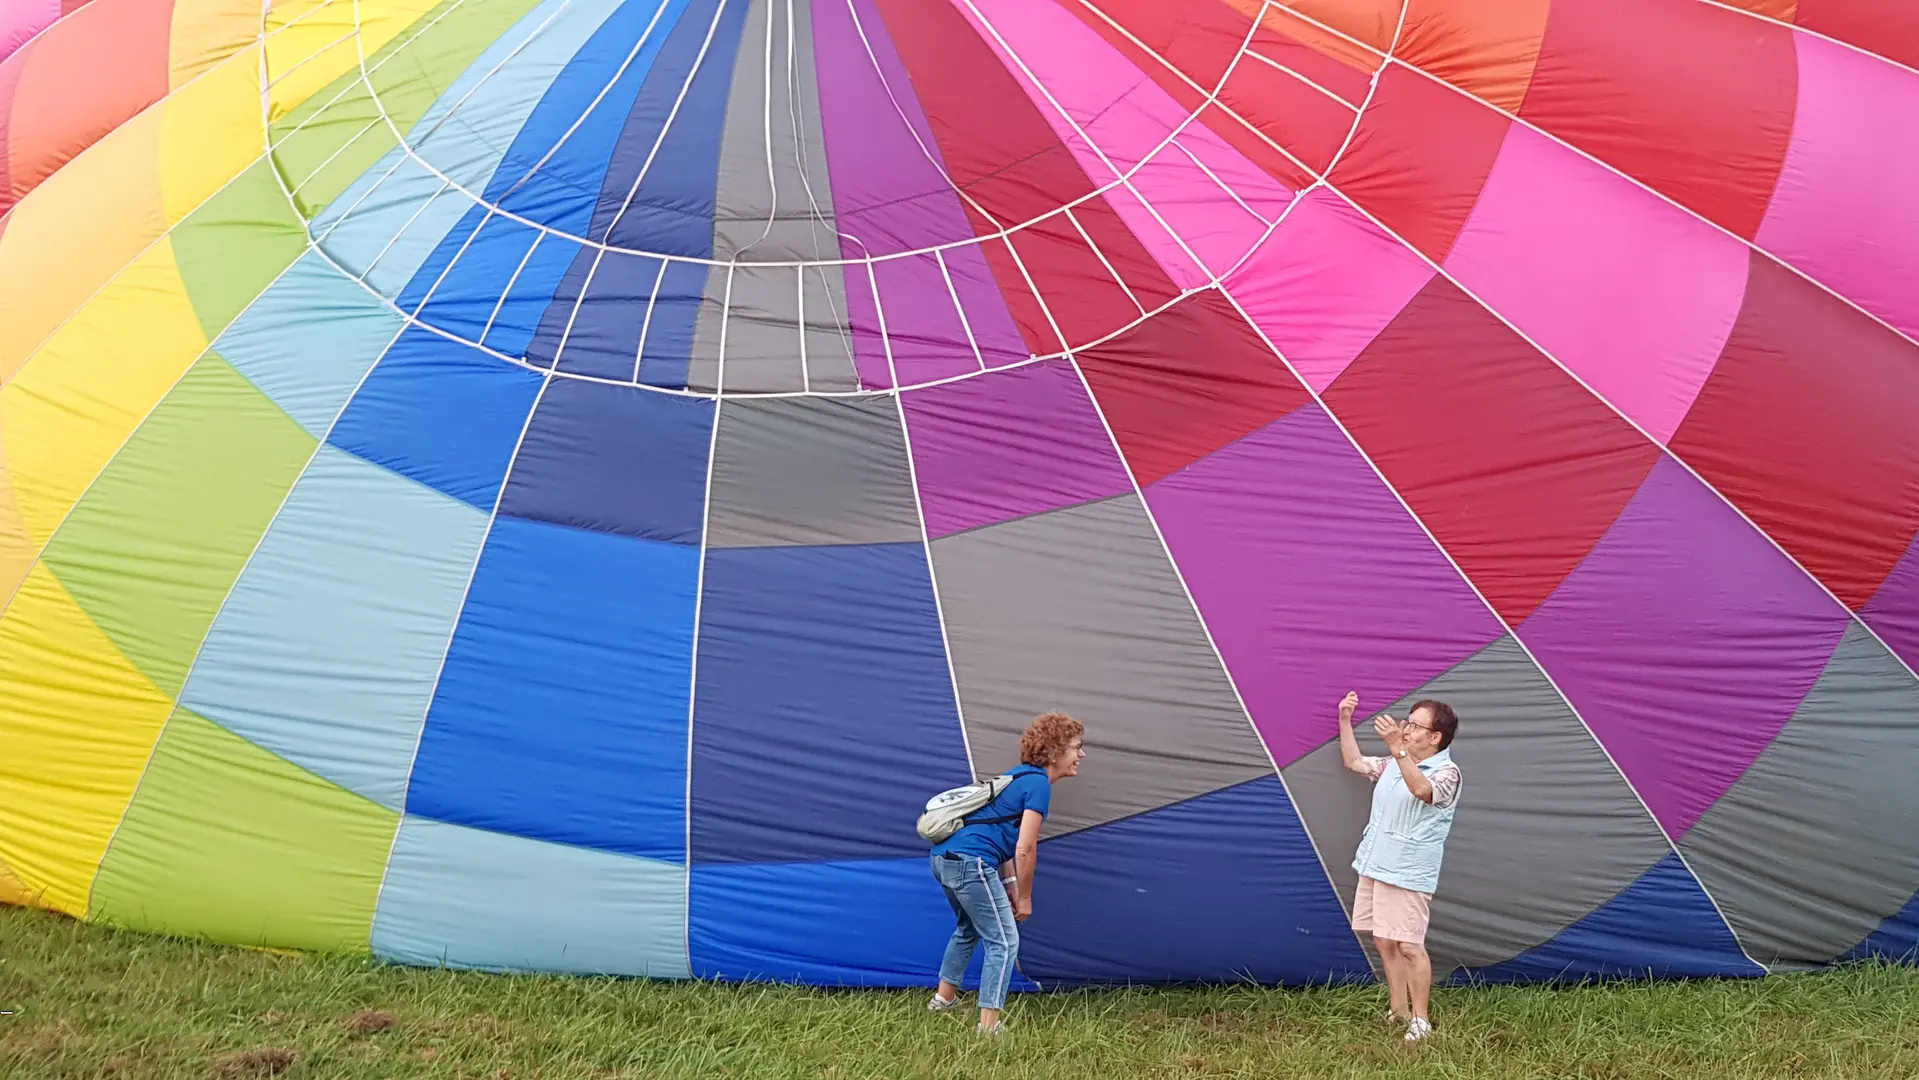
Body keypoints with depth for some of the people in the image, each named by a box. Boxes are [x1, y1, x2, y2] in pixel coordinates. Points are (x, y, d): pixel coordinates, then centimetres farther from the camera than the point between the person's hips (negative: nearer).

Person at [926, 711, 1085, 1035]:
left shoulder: (1019, 776, 20)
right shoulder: (1039, 785, -8)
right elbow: (1025, 850, -12)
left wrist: (1010, 885, 22)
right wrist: (1024, 897, 0)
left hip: (944, 857, 10)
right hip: (971, 863, -10)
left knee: (969, 929, 31)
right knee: (1004, 941, -4)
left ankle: (944, 997, 43)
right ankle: (989, 1027, -8)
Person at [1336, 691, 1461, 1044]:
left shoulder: (1447, 773, -11)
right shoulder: (1393, 764, 14)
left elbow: (1421, 788, -33)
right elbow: (1354, 762, 24)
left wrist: (1398, 749, -46)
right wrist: (1345, 721, 11)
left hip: (1408, 875, -8)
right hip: (1375, 867, 8)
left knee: (1408, 946, -10)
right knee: (1384, 942, 12)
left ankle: (1419, 1020, 1)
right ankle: (1399, 1012, 23)